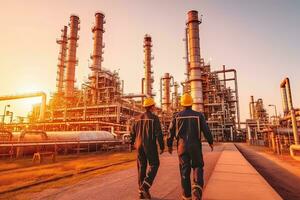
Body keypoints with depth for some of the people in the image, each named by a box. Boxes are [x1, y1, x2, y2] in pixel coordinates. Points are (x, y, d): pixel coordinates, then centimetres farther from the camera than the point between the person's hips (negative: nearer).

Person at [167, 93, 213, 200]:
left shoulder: (176, 116, -1)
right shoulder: (199, 115, -2)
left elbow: (171, 132, 0)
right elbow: (206, 130, -3)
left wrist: (169, 145, 11)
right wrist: (210, 142, 13)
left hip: (182, 147, 1)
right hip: (195, 146, -1)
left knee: (184, 170, 10)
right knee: (197, 167, 13)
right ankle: (197, 188, -11)